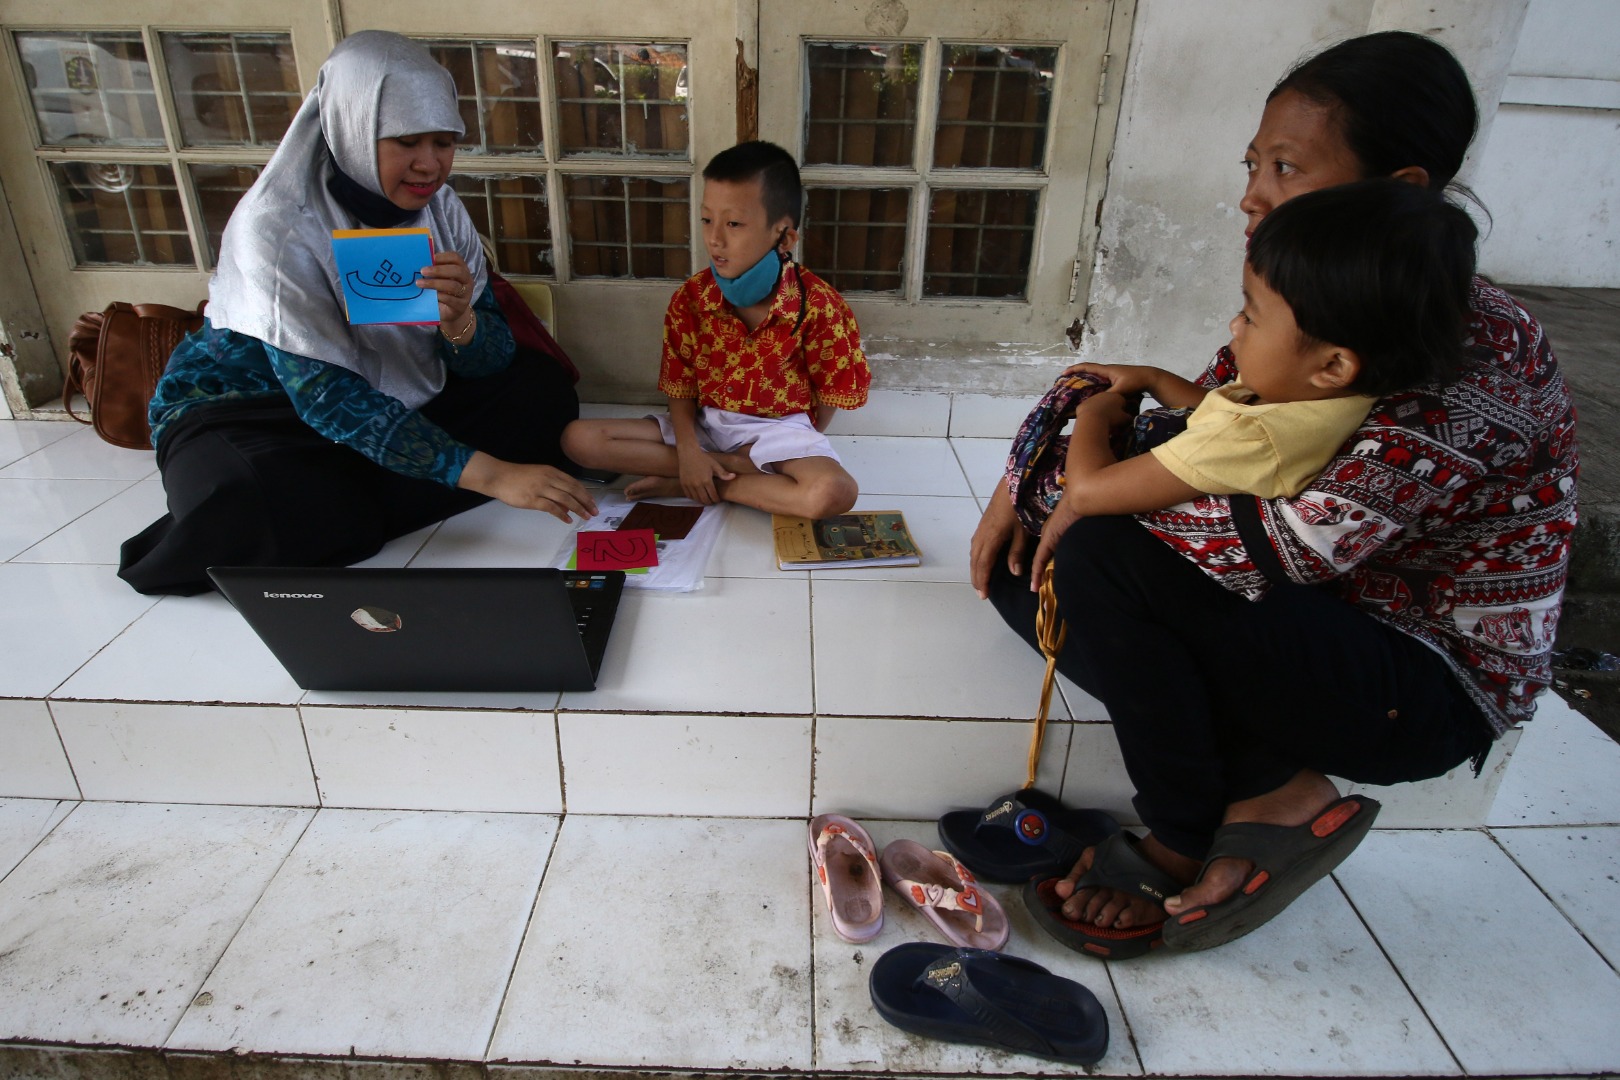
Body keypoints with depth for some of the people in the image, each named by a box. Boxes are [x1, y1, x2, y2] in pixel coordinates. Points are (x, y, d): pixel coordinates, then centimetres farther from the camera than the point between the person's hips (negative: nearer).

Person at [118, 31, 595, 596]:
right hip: (249, 411, -6)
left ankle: (339, 515, -16)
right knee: (272, 515, -40)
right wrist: (488, 474, -39)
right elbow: (325, 397, -31)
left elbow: (491, 358, -9)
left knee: (544, 387, -11)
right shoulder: (278, 226, -24)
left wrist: (459, 322, -35)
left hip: (394, 402, 7)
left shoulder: (438, 207, -8)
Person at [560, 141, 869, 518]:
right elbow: (680, 388, -2)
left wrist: (798, 451, -10)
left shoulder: (818, 305, -14)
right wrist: (689, 450, -17)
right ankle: (744, 469, -15)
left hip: (778, 428, -2)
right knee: (578, 438, -13)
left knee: (835, 492, -36)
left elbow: (830, 393, -5)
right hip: (704, 423, 3)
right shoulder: (690, 299, -6)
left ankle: (683, 484, -17)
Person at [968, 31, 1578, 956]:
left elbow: (1288, 547, -31)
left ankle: (1183, 852, -7)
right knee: (1025, 566, -2)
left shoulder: (1468, 351, -26)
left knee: (1099, 555, -29)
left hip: (1428, 686, -8)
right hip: (1316, 614, 9)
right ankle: (1272, 792, -2)